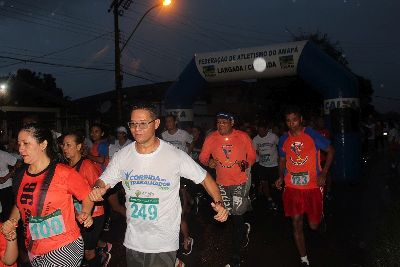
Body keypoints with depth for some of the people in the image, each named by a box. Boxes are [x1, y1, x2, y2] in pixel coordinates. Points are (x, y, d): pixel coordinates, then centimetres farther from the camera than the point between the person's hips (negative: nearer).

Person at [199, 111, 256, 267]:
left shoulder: (243, 137, -7)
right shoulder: (211, 138, -5)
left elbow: (252, 155, 4)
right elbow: (202, 156, 1)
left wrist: (246, 163, -16)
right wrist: (208, 162, -20)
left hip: (240, 181, -2)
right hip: (222, 182, 3)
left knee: (237, 216, -1)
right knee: (232, 216, 14)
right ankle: (245, 229, 51)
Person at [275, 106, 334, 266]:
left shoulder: (312, 135, -7)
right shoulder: (283, 139, 3)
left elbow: (330, 151, 0)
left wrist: (323, 174, -8)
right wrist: (281, 177, 0)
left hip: (313, 186, -2)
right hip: (292, 187, 3)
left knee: (313, 225, 3)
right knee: (296, 223, 2)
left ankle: (317, 215, 41)